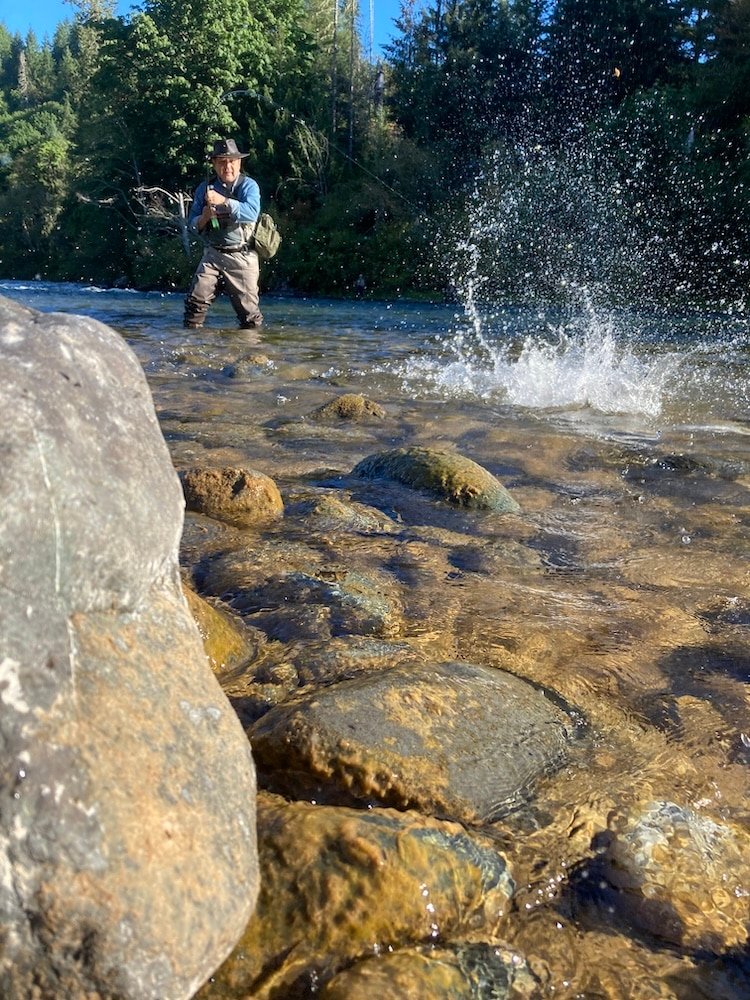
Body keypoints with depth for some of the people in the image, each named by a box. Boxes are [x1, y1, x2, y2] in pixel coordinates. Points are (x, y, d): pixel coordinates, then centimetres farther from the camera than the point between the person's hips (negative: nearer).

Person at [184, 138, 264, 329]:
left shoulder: (248, 185, -1)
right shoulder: (205, 188, 10)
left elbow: (252, 213, -22)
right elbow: (192, 224, 9)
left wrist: (223, 201, -28)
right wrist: (203, 218, -13)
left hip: (242, 257, -2)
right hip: (213, 254, 3)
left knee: (248, 308, 0)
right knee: (195, 299, -11)